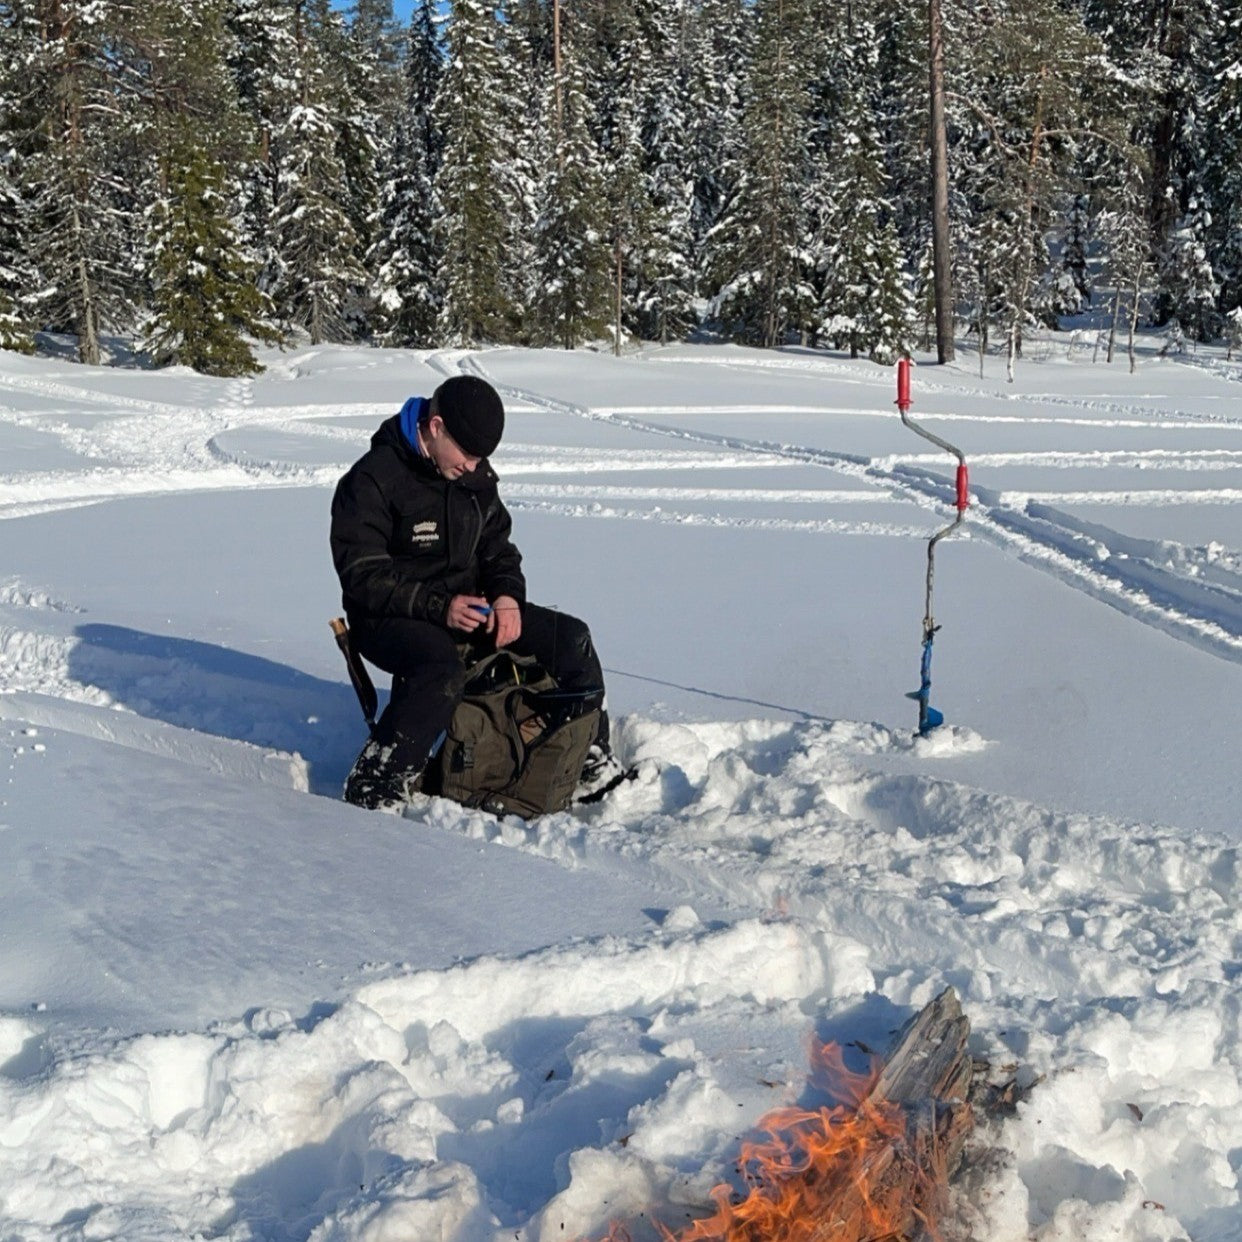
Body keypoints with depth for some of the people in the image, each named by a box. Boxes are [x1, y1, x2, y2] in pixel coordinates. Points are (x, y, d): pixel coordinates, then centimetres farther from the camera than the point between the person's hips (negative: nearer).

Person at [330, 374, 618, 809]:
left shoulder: (476, 474, 7)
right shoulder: (371, 480, -15)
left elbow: (497, 547, 16)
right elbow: (362, 577, -19)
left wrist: (507, 595, -7)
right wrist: (439, 607, -29)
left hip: (466, 606, 7)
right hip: (389, 618, -7)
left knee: (570, 638, -5)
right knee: (442, 672, -39)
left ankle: (594, 765, 11)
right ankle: (373, 791, -28)